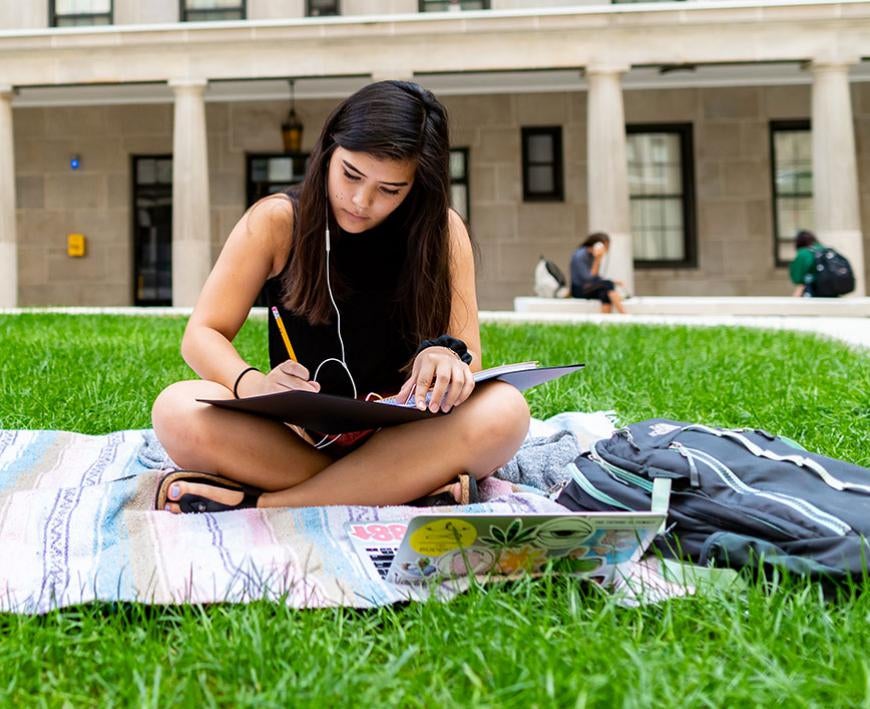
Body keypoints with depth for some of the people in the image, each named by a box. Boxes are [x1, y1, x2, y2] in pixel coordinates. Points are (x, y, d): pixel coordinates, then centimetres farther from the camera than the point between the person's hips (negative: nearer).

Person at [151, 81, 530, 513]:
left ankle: (261, 504, -28)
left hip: (401, 439, 0)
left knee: (503, 410, -31)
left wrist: (445, 356, -29)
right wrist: (253, 385, -27)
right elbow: (201, 335, -4)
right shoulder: (276, 222, -2)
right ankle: (417, 488, -27)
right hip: (295, 436, 0)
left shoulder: (443, 232, 0)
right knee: (177, 410, -29)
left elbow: (467, 355, -3)